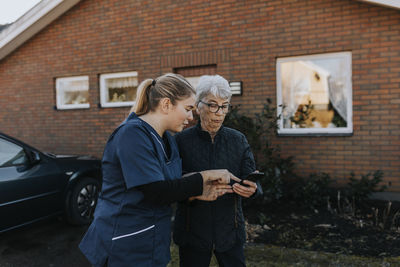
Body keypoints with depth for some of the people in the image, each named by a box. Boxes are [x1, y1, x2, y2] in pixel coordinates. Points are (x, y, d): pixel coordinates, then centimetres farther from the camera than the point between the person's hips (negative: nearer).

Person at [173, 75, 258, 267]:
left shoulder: (238, 140, 1)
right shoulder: (181, 140, -6)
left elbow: (251, 177, -3)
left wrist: (251, 188, -26)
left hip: (230, 230, 2)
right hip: (192, 232, -1)